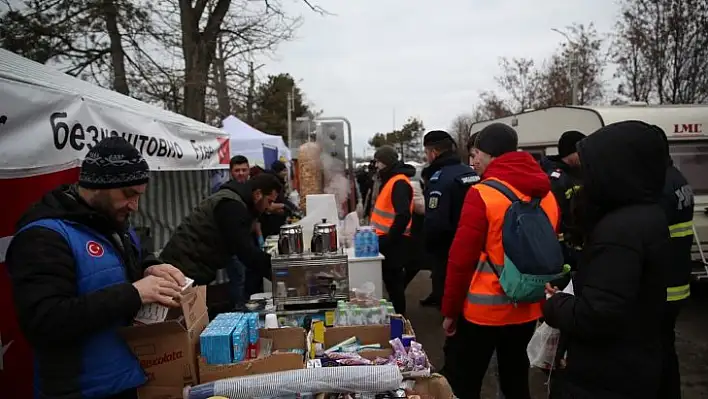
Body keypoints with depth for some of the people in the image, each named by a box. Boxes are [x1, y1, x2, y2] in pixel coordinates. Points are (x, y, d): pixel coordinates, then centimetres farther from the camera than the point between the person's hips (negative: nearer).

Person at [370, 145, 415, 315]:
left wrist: (389, 239, -22)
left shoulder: (399, 182, -18)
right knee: (390, 279, 17)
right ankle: (394, 313, 28)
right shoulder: (390, 179, 14)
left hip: (393, 241, -10)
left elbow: (403, 215, -27)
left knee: (393, 280, -1)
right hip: (387, 238, 10)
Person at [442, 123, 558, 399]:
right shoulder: (546, 194, 3)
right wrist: (539, 293, 19)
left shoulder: (482, 194, -16)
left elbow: (461, 258, -17)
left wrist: (449, 310, -7)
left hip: (483, 310, -6)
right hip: (528, 309, 7)